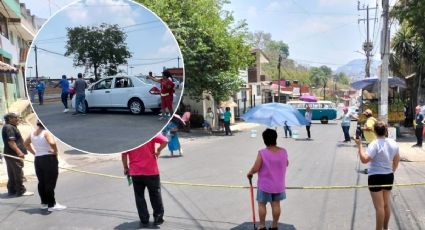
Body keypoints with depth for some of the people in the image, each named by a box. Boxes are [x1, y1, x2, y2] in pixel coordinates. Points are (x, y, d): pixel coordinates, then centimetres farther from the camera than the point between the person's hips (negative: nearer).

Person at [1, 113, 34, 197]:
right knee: (18, 173, -6)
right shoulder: (9, 128, -14)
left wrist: (19, 152, 21)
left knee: (12, 174, 15)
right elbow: (10, 142, -24)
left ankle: (12, 190, 22)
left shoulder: (11, 127, 18)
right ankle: (21, 191, -2)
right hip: (13, 154, -11)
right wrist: (19, 152, -29)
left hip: (10, 154, 11)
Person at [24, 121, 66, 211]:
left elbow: (26, 143, 25)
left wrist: (34, 152, 18)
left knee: (41, 182, 15)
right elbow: (52, 143, -34)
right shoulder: (46, 133, -16)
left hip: (37, 159, 8)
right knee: (50, 183, -2)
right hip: (49, 159, -8)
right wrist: (55, 151, -17)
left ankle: (44, 203, 24)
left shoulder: (33, 133, 9)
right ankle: (52, 205, 3)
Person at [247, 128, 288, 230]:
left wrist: (249, 173, -1)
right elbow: (286, 164, 9)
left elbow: (255, 169, -21)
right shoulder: (283, 151, -8)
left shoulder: (262, 153, -22)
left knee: (262, 204, 13)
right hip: (278, 184, 4)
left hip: (265, 185, -4)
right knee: (276, 204, 14)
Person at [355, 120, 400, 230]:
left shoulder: (375, 144, -20)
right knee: (386, 205, 20)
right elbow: (397, 159, 15)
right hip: (389, 176, 7)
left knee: (379, 207, 1)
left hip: (376, 177, -7)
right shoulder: (393, 143, 1)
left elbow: (364, 159, -30)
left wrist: (359, 145, -23)